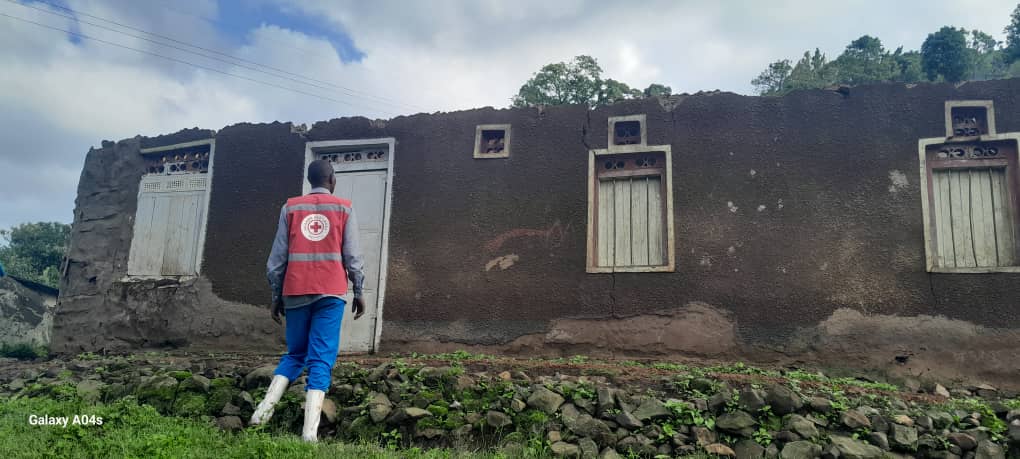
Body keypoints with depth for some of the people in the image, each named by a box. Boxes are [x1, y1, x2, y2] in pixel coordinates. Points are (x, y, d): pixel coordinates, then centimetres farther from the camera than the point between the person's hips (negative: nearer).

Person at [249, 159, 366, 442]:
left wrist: (276, 296, 13)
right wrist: (358, 292, 8)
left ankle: (264, 409, 0)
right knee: (321, 359, -3)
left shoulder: (290, 208, 10)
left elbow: (278, 257, 7)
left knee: (294, 354, 17)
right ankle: (309, 432, -12)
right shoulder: (343, 208, 5)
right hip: (330, 292, -2)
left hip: (296, 292, 2)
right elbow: (352, 256, 0)